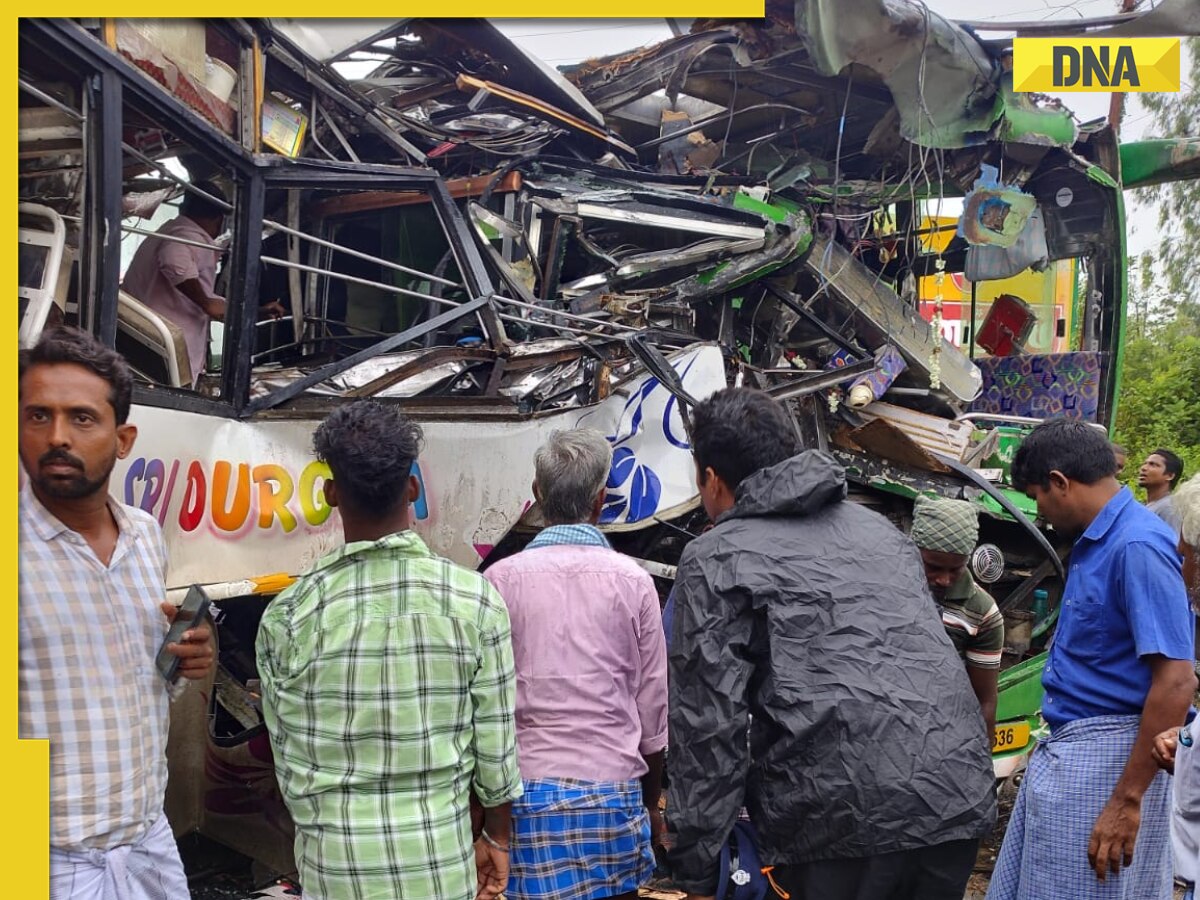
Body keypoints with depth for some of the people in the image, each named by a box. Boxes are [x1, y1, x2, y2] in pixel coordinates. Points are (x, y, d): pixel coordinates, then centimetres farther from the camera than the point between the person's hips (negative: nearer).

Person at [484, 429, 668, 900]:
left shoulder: (501, 580, -4)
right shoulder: (632, 580, -3)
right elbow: (652, 709, 2)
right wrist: (651, 802, 16)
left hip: (530, 787, 0)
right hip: (613, 785, 0)